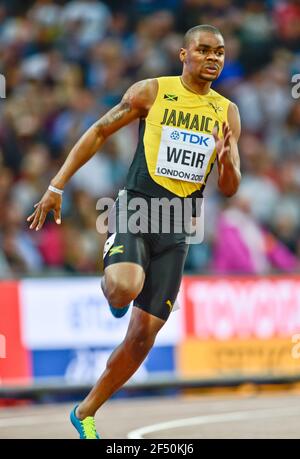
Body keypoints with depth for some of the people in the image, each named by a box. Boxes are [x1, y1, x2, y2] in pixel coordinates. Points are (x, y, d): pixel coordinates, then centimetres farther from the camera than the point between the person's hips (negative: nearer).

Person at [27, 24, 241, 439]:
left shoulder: (227, 113, 8)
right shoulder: (152, 92, -1)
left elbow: (230, 189, 9)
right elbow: (99, 132, 5)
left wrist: (226, 160, -15)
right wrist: (57, 186, -1)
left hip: (177, 228, 4)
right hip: (136, 208, -4)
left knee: (144, 335, 2)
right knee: (124, 288, -35)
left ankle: (86, 413, 18)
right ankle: (114, 282, 4)